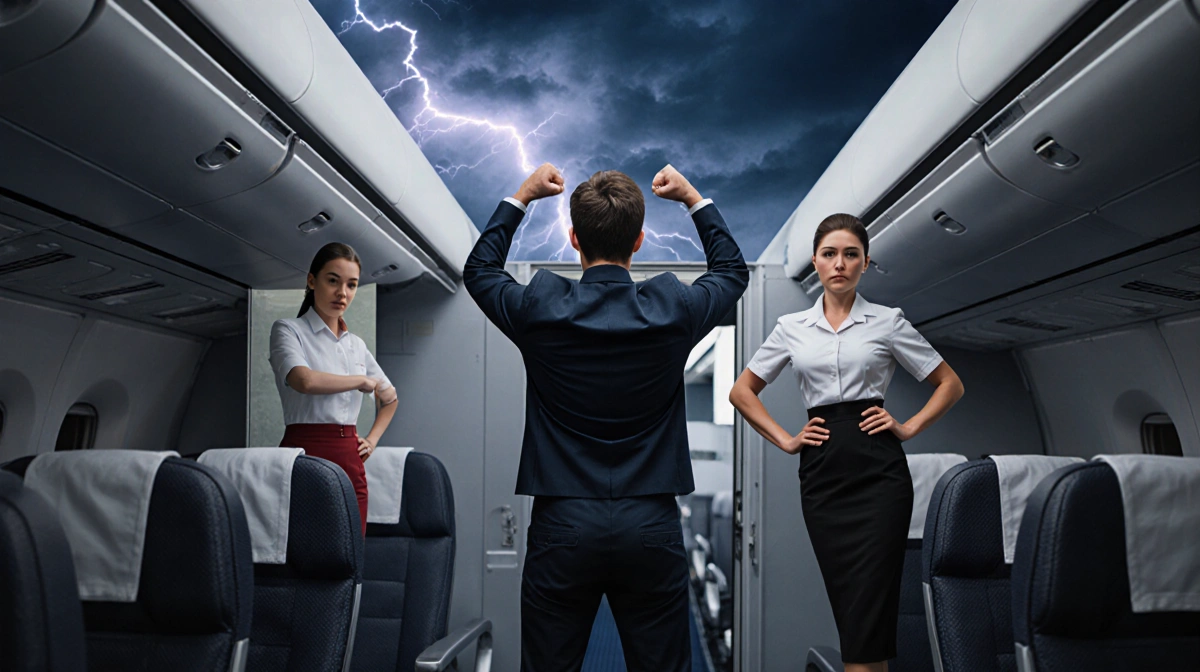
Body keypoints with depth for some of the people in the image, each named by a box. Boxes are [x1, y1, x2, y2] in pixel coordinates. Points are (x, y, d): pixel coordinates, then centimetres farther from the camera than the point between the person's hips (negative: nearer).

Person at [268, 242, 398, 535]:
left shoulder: (357, 345, 18)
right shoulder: (288, 330, 1)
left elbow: (389, 397, 32)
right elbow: (304, 380, -20)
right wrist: (363, 380, -6)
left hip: (350, 460, 6)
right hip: (307, 454, -5)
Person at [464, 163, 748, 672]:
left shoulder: (540, 310, -7)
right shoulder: (674, 311, -6)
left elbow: (478, 270, 16)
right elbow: (733, 270, 18)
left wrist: (522, 196, 23)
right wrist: (693, 198, 25)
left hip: (562, 528, 0)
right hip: (651, 527, 1)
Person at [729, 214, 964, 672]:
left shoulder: (887, 322, 4)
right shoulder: (792, 328, 9)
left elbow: (950, 384, 10)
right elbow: (742, 392, 15)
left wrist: (909, 428, -1)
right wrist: (785, 440, 6)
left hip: (877, 470, -2)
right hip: (821, 473, 2)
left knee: (868, 612, -7)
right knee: (847, 606, 7)